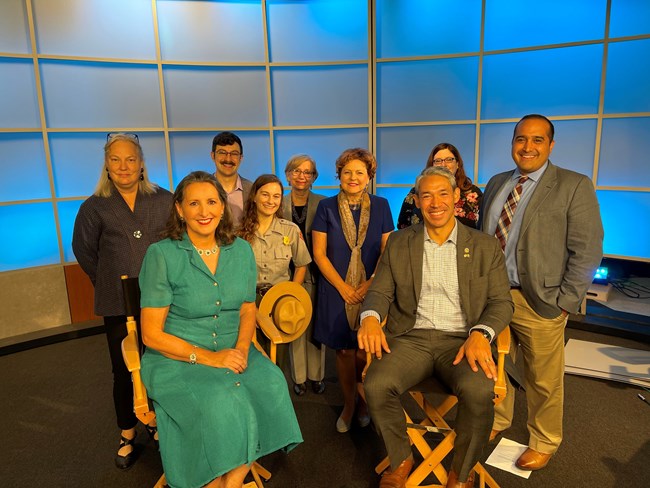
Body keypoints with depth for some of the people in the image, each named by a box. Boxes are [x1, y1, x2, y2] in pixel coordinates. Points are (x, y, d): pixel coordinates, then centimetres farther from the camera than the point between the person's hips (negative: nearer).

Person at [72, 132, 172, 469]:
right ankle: (127, 435, 27)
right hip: (118, 306, 0)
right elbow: (84, 251, 12)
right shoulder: (94, 207, 1)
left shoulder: (164, 201, 2)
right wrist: (111, 283, 13)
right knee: (124, 372, 8)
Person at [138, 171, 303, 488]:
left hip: (232, 351, 4)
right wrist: (208, 357, -17)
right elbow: (152, 334, -7)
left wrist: (241, 349, -9)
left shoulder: (241, 251, 4)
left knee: (271, 385, -24)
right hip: (177, 358, -3)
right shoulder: (161, 255, -8)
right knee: (222, 403, -30)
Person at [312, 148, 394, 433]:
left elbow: (387, 251, 3)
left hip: (372, 290, 0)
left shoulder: (380, 206, 4)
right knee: (344, 350, 6)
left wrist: (370, 284, -10)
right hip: (337, 290, 0)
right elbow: (319, 253, -1)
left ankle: (364, 403, 27)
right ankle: (348, 405, 27)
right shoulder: (327, 207, 1)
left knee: (365, 352, 2)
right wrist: (343, 287, -8)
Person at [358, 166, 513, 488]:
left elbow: (501, 302, 5)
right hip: (410, 338, 1)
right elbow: (380, 291, 9)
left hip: (461, 340, 0)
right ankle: (401, 460, 5)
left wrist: (481, 334, -17)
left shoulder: (485, 247, 8)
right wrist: (370, 317, -15)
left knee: (479, 391, -32)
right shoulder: (398, 243, 11)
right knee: (376, 385, -27)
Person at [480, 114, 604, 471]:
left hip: (539, 301, -4)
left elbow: (587, 251, -9)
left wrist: (565, 302, -12)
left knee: (543, 381, 10)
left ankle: (544, 443, 34)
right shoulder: (496, 184, 11)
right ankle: (496, 422, 41)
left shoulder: (574, 186, -5)